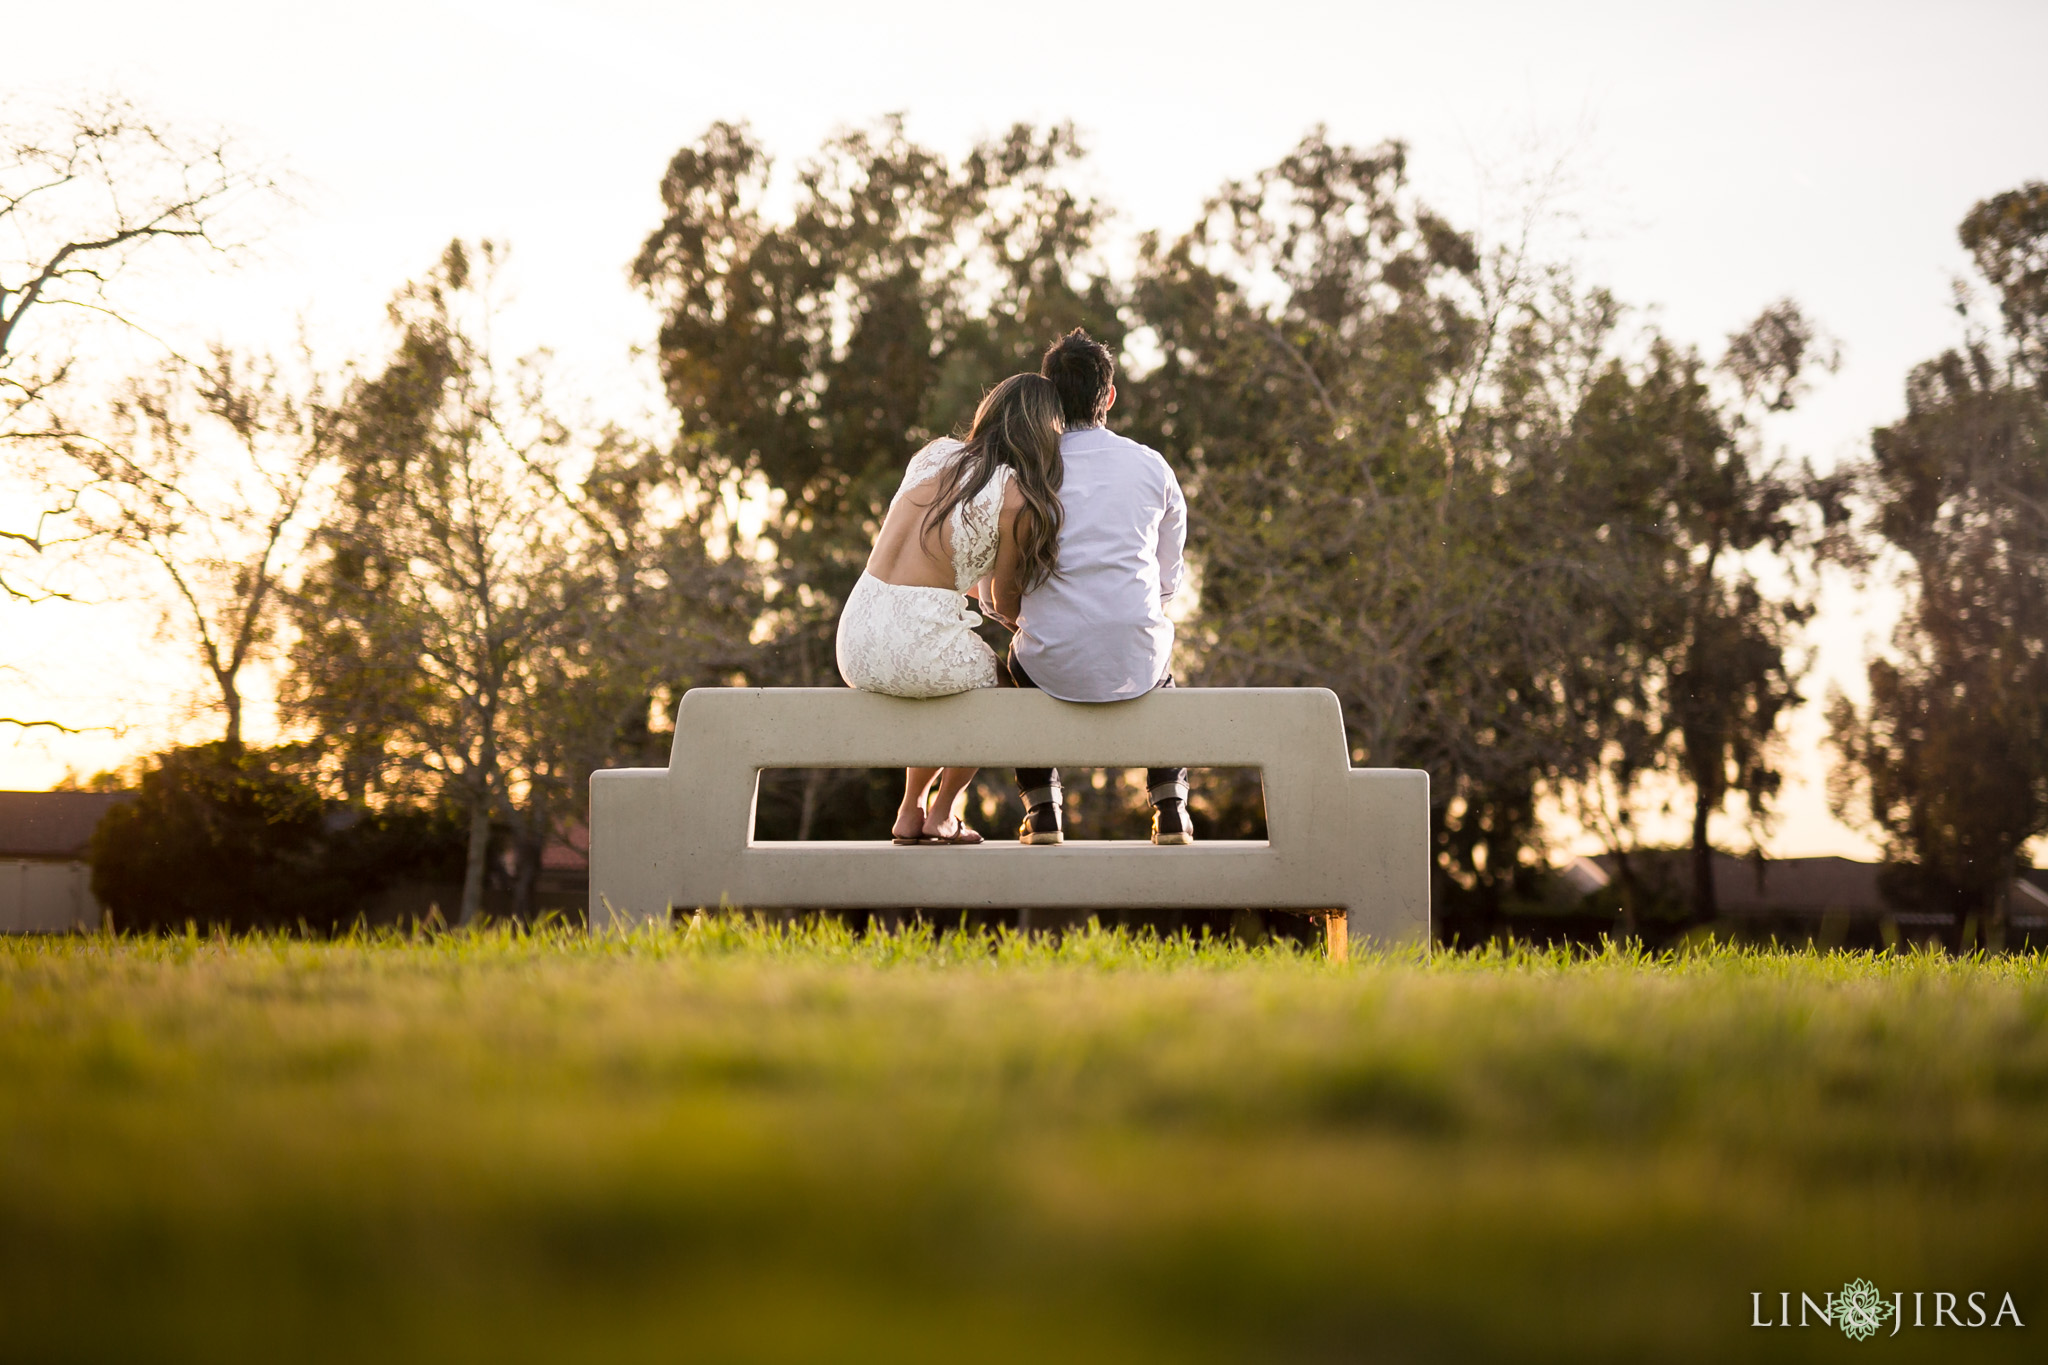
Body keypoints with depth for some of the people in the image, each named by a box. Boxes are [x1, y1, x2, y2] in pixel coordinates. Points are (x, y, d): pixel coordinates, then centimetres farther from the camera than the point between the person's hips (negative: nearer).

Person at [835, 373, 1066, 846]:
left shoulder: (934, 453, 8)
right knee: (997, 681, 29)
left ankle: (910, 811, 36)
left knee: (937, 684, 37)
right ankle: (941, 814, 31)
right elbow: (1003, 598, 7)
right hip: (922, 644, -5)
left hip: (856, 647, 5)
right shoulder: (1016, 499, -8)